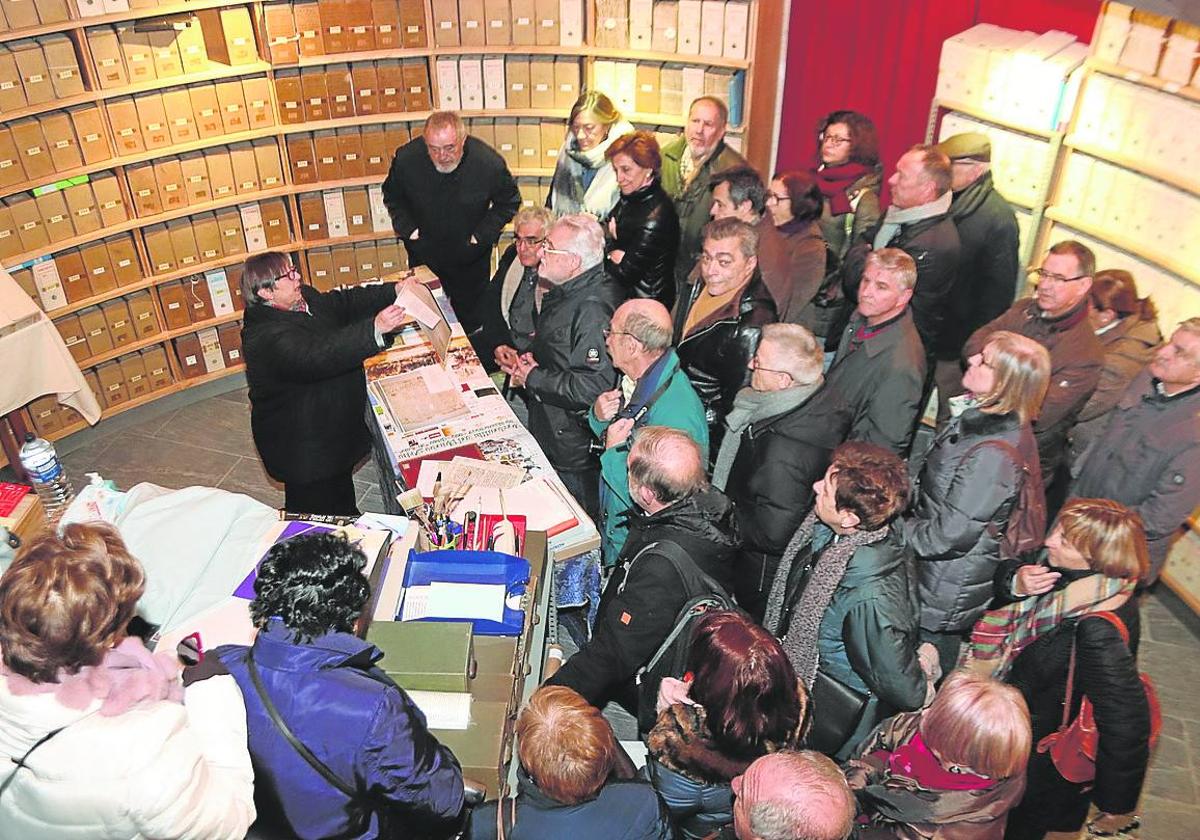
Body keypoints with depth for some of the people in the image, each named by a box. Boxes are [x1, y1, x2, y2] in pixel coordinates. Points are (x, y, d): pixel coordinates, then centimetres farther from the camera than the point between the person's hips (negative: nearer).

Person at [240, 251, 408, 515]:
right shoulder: (267, 337, -32)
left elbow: (344, 302, 4)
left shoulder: (304, 298, -4)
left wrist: (394, 291, -11)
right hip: (303, 448, -9)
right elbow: (318, 358, -47)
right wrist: (375, 328, -56)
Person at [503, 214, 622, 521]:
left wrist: (533, 378, -22)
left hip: (575, 453, -10)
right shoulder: (566, 291, 5)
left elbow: (595, 387, -33)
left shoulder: (593, 309, -28)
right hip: (549, 433, 10)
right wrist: (530, 357, 2)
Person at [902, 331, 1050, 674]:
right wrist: (909, 516, 3)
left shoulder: (991, 455, -33)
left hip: (945, 598, -8)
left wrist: (894, 528, -15)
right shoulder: (980, 415, -3)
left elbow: (948, 537, -27)